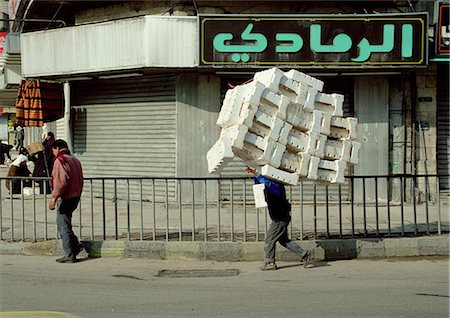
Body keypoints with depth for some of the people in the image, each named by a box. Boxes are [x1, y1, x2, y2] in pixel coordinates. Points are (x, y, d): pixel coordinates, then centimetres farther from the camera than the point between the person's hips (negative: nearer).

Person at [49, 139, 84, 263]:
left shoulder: (60, 160, -12)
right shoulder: (75, 160, 16)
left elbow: (61, 181, -23)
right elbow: (80, 180, 18)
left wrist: (54, 198, -25)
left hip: (65, 198, -9)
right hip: (75, 197, 9)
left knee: (63, 225, -2)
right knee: (64, 223, 20)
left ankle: (69, 255, -1)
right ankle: (76, 246, 15)